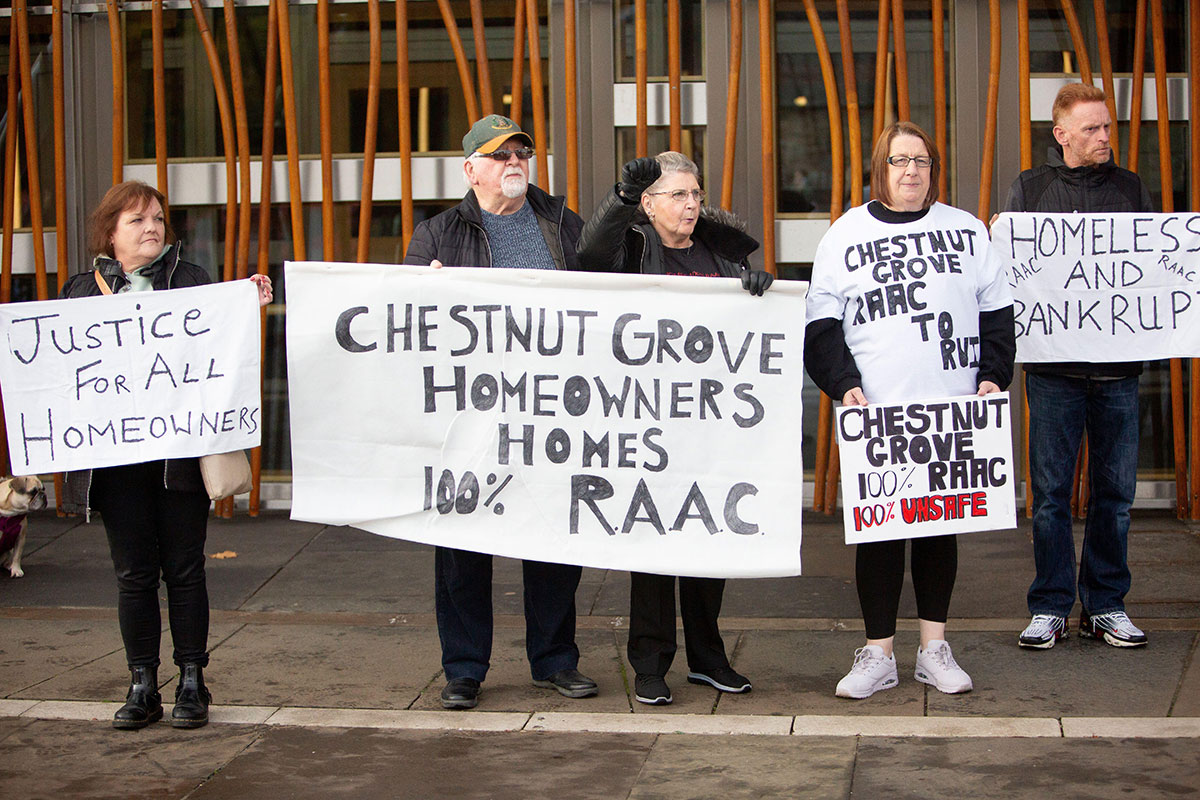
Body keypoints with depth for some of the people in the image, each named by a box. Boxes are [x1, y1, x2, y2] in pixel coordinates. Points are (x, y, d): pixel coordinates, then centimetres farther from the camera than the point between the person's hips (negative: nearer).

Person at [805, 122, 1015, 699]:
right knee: (879, 530, -1)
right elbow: (821, 322, 4)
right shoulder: (846, 234, 7)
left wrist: (992, 375, 1)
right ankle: (878, 654, 7)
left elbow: (996, 311, 13)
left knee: (941, 525, 7)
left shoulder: (966, 231, 12)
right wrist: (843, 382, -8)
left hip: (952, 412, 2)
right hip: (876, 413, -2)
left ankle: (934, 649, 16)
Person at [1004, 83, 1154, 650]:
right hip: (1053, 367, -2)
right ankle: (1050, 609, 9)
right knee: (1051, 492, 1)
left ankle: (1105, 606, 15)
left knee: (1115, 492, 5)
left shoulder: (1132, 190, 11)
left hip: (1119, 368, 2)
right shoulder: (1029, 190, 6)